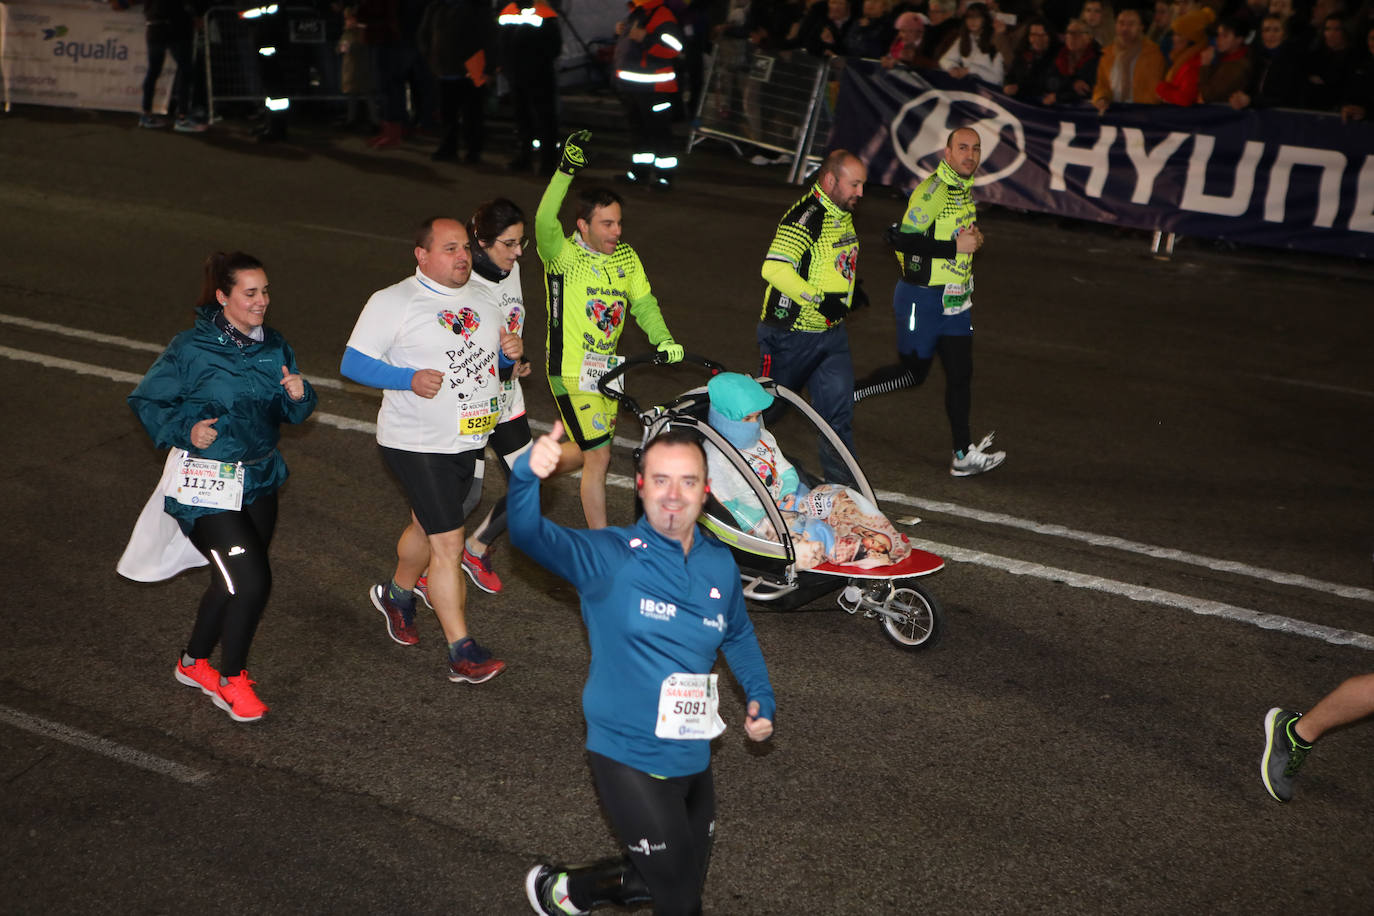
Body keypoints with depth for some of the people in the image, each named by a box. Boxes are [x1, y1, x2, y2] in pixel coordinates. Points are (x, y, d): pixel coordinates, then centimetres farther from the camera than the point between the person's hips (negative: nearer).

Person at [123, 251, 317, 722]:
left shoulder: (275, 347, 4)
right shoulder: (191, 349, -13)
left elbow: (292, 414, 10)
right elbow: (146, 401, -4)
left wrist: (298, 395, -12)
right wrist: (184, 430, -18)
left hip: (259, 480, 6)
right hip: (206, 484, -6)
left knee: (233, 580, 16)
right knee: (252, 580, -13)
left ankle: (194, 662, 39)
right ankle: (231, 681, 8)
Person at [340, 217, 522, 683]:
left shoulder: (480, 299, 10)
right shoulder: (393, 302, -10)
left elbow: (494, 352, 21)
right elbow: (352, 363, -10)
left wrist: (510, 352, -3)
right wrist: (409, 378, -25)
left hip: (468, 442, 7)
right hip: (417, 444, -7)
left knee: (427, 527, 22)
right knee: (448, 542, -11)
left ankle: (395, 594, 49)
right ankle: (462, 653, -6)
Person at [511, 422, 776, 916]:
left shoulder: (720, 564, 0)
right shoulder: (609, 557, -16)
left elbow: (739, 635, 19)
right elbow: (531, 535, -34)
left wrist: (760, 698, 4)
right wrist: (528, 474, -53)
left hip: (693, 758, 6)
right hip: (629, 759, -6)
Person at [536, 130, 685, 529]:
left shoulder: (626, 258, 5)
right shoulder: (564, 254, -15)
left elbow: (643, 303, 3)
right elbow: (544, 221, -34)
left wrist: (663, 340, -14)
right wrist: (565, 170, -44)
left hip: (607, 369, 7)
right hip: (572, 372, -7)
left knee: (590, 451, 20)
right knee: (598, 456, -6)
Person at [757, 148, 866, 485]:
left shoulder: (843, 214, 10)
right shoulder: (805, 216, -22)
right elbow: (774, 268, -33)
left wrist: (852, 287, 13)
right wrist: (819, 299, -32)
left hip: (832, 332, 8)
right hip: (790, 335, -8)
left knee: (839, 408, 3)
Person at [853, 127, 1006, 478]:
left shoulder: (966, 188, 11)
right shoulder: (931, 191, -19)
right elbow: (903, 239, -25)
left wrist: (974, 237, 4)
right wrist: (955, 246, -23)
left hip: (956, 297, 8)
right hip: (923, 296, -8)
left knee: (961, 373, 5)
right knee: (913, 370, 1)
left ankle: (964, 455, 8)